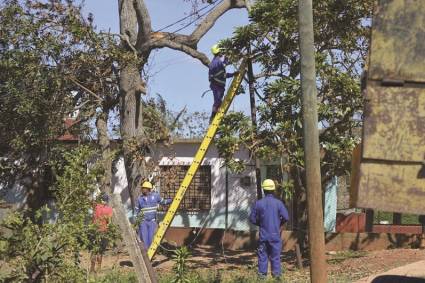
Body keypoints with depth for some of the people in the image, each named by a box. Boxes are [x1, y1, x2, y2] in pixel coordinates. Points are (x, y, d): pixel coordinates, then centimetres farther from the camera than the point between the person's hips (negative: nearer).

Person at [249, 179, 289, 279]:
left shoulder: (258, 203, -3)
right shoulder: (278, 203, -7)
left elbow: (252, 218, 0)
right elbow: (285, 217, -10)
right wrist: (279, 223, 10)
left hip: (263, 234, 1)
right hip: (275, 234, -1)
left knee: (262, 256, 8)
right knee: (275, 256, 6)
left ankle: (262, 274, 7)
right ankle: (276, 274, 5)